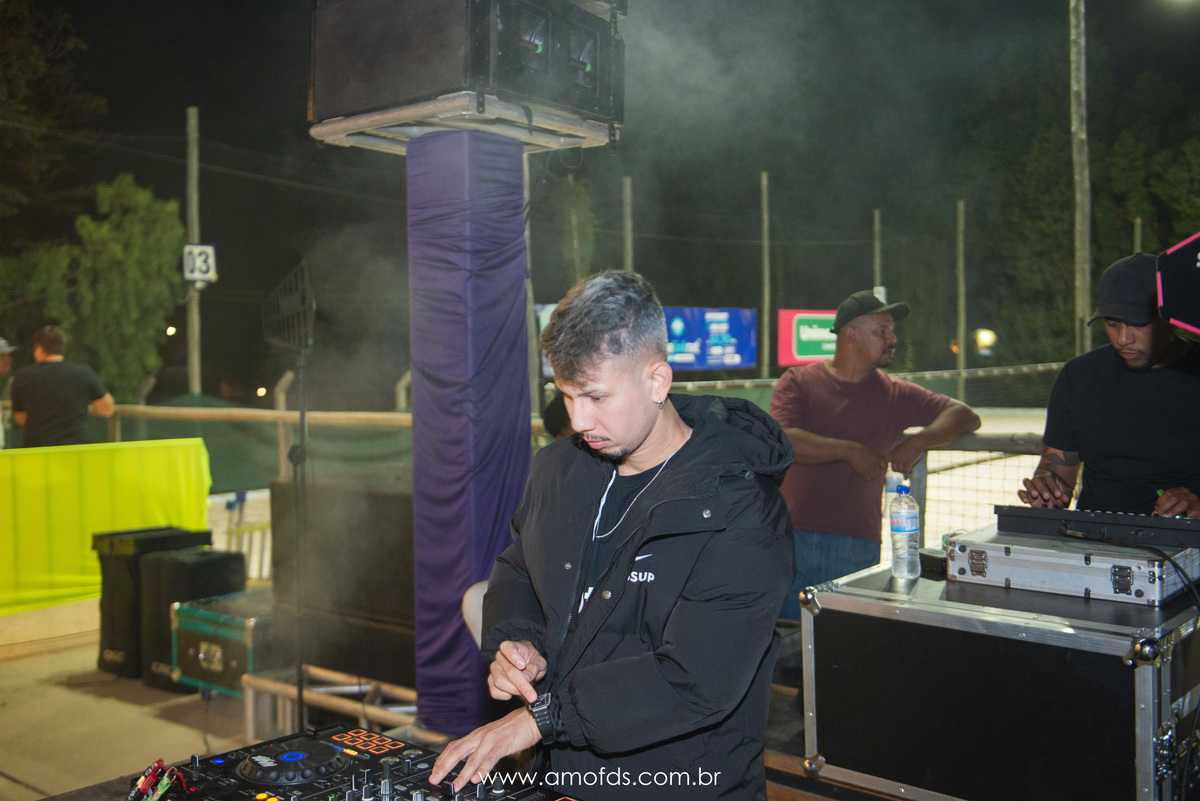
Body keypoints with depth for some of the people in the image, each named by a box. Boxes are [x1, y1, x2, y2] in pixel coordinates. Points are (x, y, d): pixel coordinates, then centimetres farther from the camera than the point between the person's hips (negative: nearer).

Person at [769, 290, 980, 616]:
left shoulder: (895, 395, 10)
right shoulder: (798, 381, 4)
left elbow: (965, 416, 6)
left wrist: (917, 442, -11)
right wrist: (850, 451, -15)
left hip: (857, 547, 1)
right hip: (793, 539, -1)